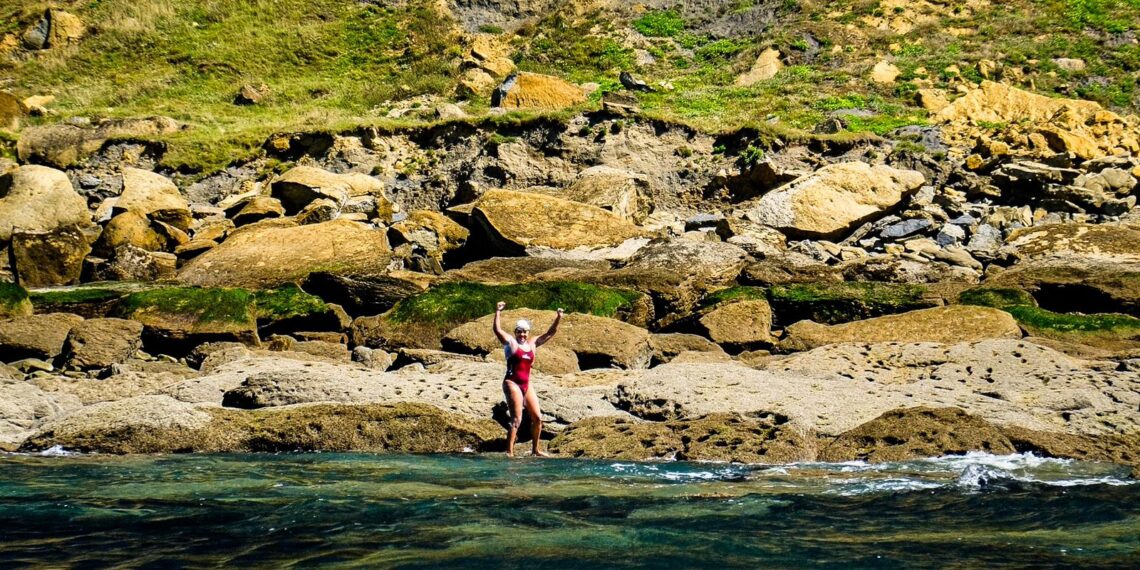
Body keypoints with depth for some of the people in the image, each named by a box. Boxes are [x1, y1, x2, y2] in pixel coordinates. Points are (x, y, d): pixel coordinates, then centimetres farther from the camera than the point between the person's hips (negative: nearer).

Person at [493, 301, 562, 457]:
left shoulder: (532, 344, 13)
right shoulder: (510, 342, -1)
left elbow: (550, 333, 17)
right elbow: (497, 329, -14)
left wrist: (558, 319, 7)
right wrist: (498, 312, -24)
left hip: (527, 384, 6)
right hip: (512, 384, -6)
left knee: (537, 417, 7)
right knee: (516, 419, -13)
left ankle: (535, 449, 21)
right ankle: (509, 452, -13)